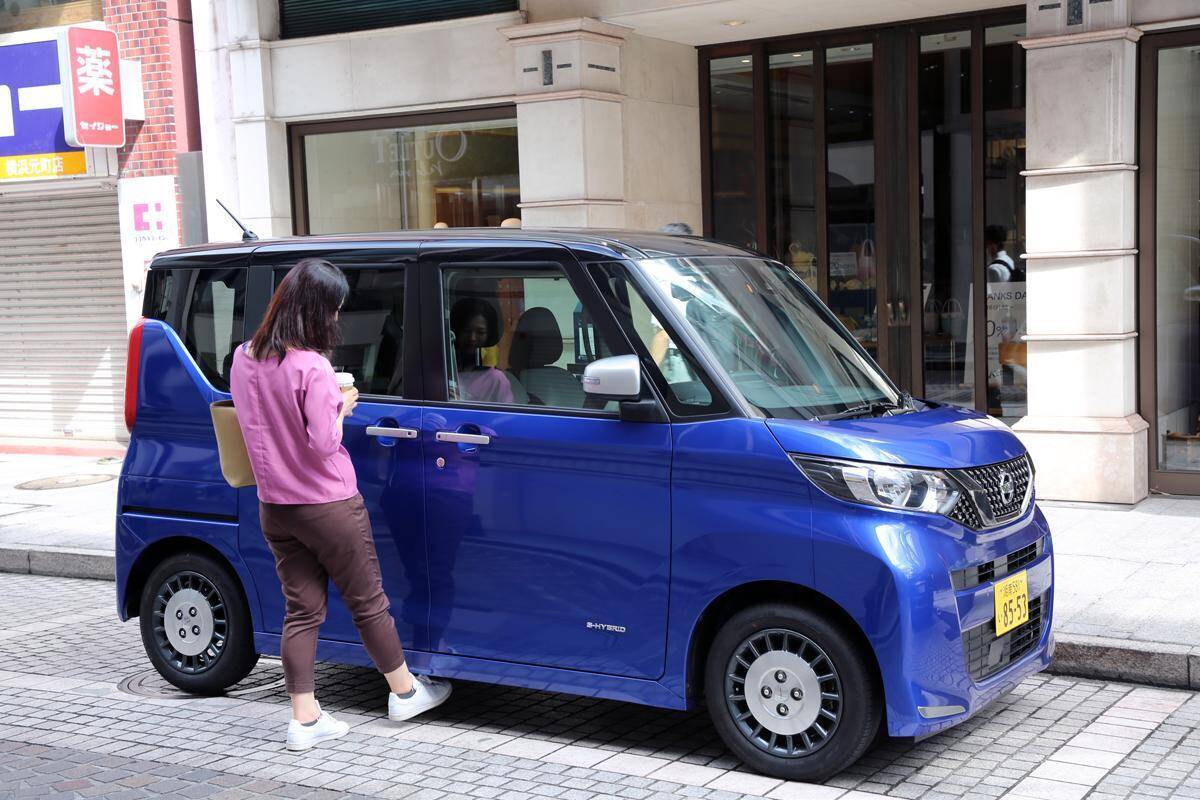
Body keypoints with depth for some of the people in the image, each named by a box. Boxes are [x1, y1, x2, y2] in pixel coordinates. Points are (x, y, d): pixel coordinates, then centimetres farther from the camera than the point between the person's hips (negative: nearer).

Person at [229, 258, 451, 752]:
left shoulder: (244, 359, 1)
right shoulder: (311, 366, -22)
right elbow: (323, 443, -21)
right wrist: (341, 407, -4)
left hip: (274, 507, 6)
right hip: (328, 507, -6)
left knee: (301, 609, 11)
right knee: (368, 602, 11)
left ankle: (304, 720, 13)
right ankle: (405, 692, 28)